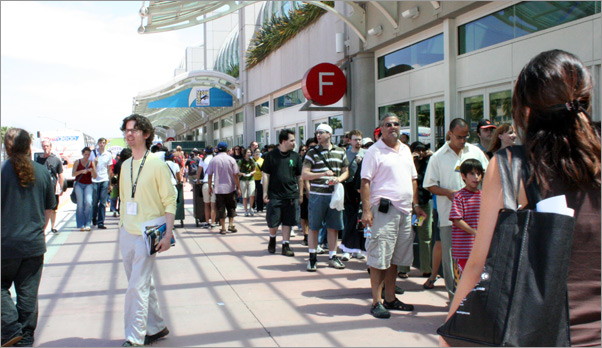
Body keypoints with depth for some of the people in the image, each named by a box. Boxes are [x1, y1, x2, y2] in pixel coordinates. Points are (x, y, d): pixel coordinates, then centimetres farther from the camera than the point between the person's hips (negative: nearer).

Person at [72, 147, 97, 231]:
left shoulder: (92, 163, 10)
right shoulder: (77, 162, 7)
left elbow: (95, 177, 8)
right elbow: (73, 174, 0)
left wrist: (92, 170, -12)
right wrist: (81, 171, -16)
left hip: (88, 184, 1)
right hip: (79, 184, -1)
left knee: (88, 202, -17)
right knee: (80, 204, -8)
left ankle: (87, 224, -12)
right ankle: (81, 225, -2)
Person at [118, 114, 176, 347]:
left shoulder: (157, 164, -9)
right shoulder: (125, 165, 10)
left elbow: (169, 202, -10)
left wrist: (167, 235, -16)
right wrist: (121, 225, 16)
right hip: (127, 234, 6)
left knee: (137, 287, -8)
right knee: (144, 284, 15)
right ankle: (156, 328, 29)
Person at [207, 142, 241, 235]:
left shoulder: (213, 160, -2)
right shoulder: (231, 159, -5)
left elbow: (209, 175, 1)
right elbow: (236, 175, -5)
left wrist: (210, 187, 12)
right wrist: (238, 188, 1)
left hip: (218, 188, 0)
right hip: (230, 188, 0)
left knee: (221, 208, 5)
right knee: (231, 207, 14)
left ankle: (223, 228, 6)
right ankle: (231, 224, 6)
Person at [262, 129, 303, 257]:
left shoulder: (295, 156, 5)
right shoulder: (271, 155, -2)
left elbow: (299, 177, 10)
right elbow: (266, 175, -1)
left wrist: (301, 194, 8)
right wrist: (265, 193, -5)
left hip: (291, 195, 2)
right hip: (274, 195, -2)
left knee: (288, 222, 6)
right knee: (273, 222, 3)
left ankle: (286, 246, 16)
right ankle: (272, 239, 31)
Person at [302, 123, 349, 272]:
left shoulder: (340, 152, 9)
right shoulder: (312, 152, 0)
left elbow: (346, 171, 16)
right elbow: (304, 175, -7)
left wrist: (339, 179, -7)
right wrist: (323, 174, -19)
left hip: (334, 194, 3)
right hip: (317, 194, -3)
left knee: (333, 227, 9)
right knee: (313, 226, 3)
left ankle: (332, 256, 20)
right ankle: (312, 257, 13)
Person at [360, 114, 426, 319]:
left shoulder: (405, 150, 17)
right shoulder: (374, 151, -4)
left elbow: (413, 179, 23)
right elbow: (365, 182, -9)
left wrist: (415, 204, 16)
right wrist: (366, 210, -17)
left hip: (405, 210, 7)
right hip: (385, 209, -7)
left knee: (395, 258, 13)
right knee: (379, 258, -6)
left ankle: (390, 298, 23)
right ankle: (376, 302, 2)